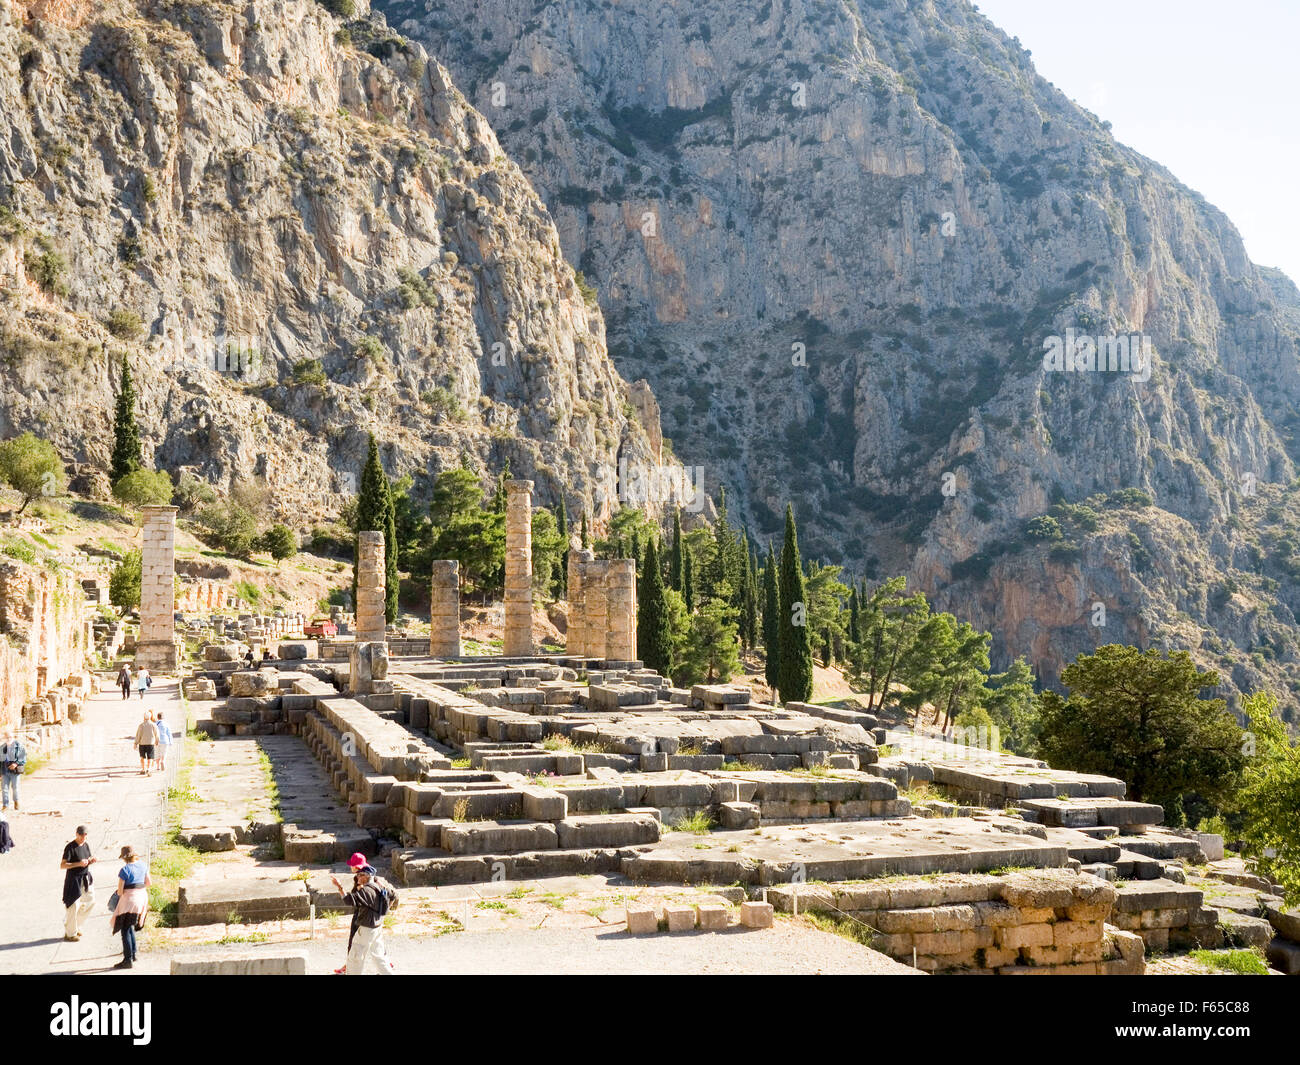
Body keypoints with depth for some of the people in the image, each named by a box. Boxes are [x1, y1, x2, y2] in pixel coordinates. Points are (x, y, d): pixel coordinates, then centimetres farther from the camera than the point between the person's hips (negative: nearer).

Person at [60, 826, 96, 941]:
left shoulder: (86, 845, 7)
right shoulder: (70, 847, -16)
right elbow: (62, 865, -20)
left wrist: (92, 861, -6)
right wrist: (78, 863, -29)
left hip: (85, 878, 8)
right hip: (74, 880, -8)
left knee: (90, 901, 12)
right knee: (73, 906, -2)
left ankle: (76, 926, 29)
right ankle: (70, 933, 11)